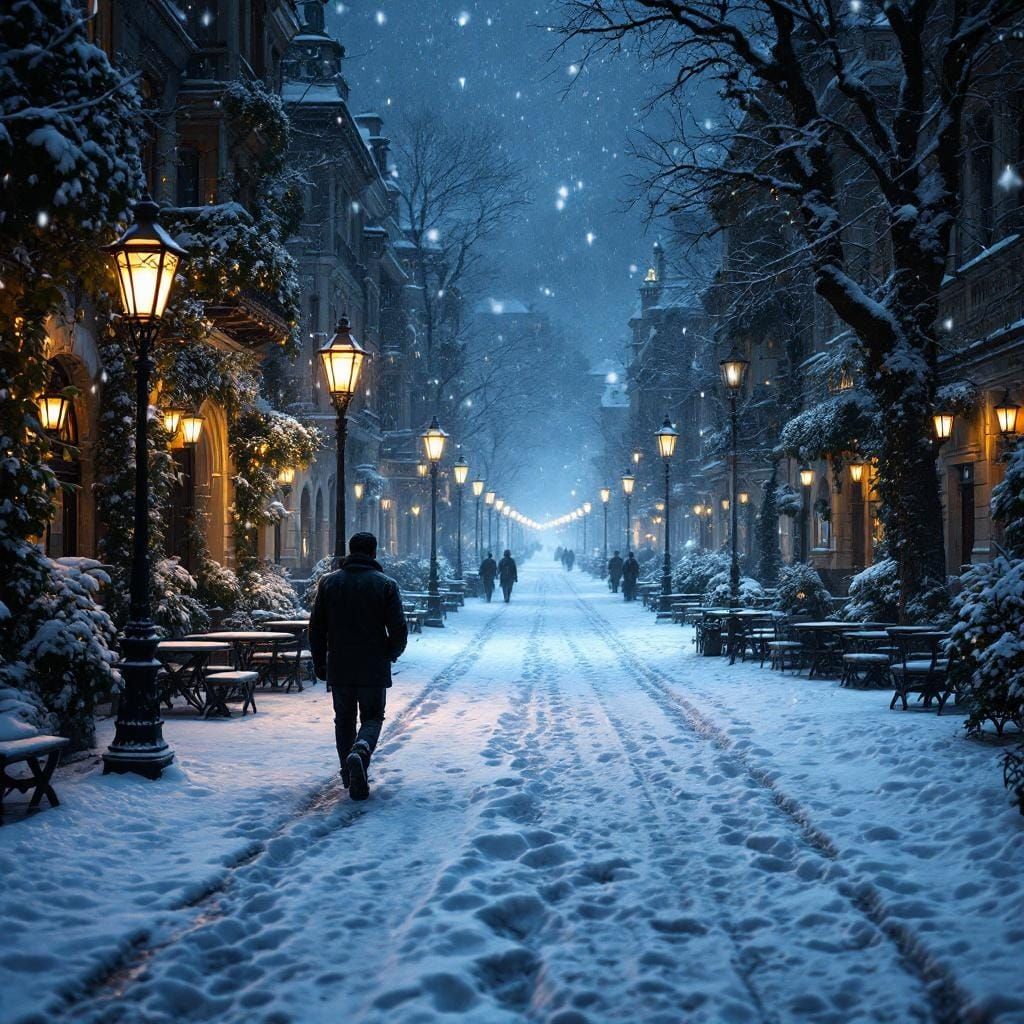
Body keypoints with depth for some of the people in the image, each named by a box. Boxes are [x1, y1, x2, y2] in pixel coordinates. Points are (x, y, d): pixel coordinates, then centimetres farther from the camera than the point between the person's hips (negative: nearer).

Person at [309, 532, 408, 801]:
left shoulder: (329, 582, 1)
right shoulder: (385, 584, -5)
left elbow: (316, 628, 3)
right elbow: (399, 630, -7)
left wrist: (319, 662, 14)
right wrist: (390, 655, 13)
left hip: (339, 668, 2)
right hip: (374, 668, -2)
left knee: (344, 719, 16)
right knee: (372, 717, 10)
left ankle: (350, 775, 15)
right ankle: (360, 750, -21)